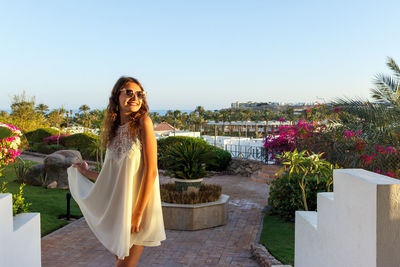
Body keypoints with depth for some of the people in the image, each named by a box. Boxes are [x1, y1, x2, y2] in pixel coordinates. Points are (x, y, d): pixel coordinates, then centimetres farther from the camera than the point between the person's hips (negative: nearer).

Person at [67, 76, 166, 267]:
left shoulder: (143, 123, -11)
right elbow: (113, 176, 8)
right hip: (117, 208, 6)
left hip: (138, 207, -5)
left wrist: (138, 213, -17)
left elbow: (151, 171, -16)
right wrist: (86, 173, 22)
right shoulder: (114, 131, 5)